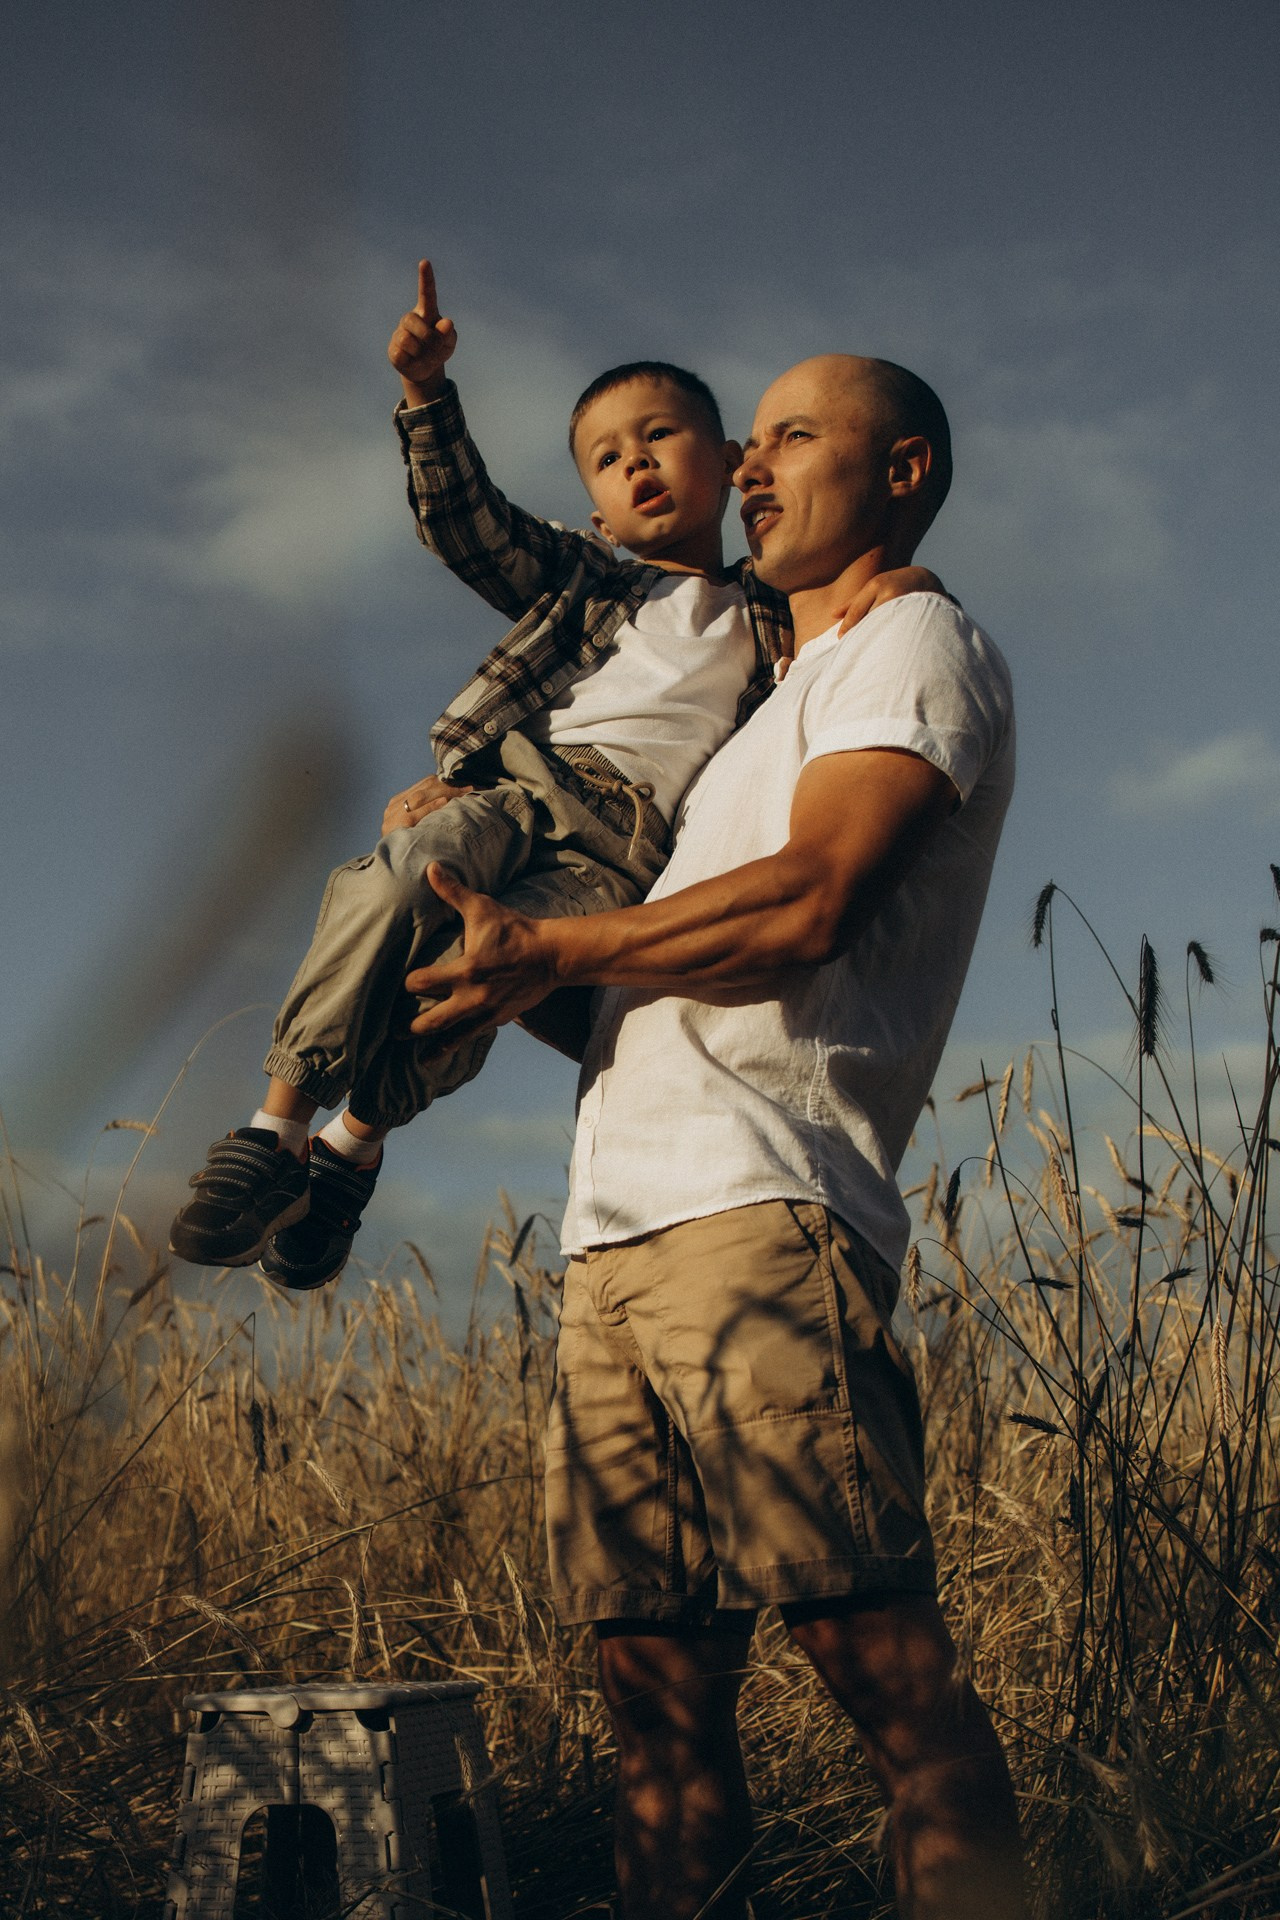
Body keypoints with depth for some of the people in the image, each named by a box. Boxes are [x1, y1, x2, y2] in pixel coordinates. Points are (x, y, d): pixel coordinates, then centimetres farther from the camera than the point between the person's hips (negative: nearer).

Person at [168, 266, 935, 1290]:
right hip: (518, 784, 2)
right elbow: (469, 522, 17)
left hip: (626, 847, -1)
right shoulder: (585, 579, 30)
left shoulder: (775, 617, 27)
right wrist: (428, 395, 3)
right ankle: (279, 1120, -24)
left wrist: (898, 582, -4)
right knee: (411, 878, -34)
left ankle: (358, 1140, -11)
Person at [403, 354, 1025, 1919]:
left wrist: (550, 953, -4)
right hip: (619, 1221, 9)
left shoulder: (920, 644, 5)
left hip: (757, 1204, -9)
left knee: (877, 1652, -14)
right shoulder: (779, 702, 33)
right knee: (657, 1683, 4)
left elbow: (806, 907, -10)